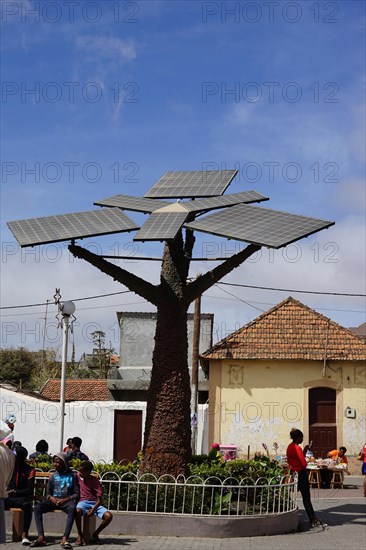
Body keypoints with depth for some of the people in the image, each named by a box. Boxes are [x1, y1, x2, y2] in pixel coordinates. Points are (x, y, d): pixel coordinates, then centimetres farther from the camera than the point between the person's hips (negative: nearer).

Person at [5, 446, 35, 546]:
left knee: (27, 505, -39)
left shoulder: (30, 470, -1)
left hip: (22, 497, -3)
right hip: (8, 497, 3)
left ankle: (24, 534, -40)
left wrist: (15, 492, -15)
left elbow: (30, 490, -5)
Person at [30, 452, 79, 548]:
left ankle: (65, 538, -46)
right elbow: (48, 493, 16)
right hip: (54, 500, 3)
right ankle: (41, 537, -35)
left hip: (67, 500, -3)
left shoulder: (73, 475, 6)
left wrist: (65, 500, -15)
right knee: (37, 507, -26)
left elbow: (77, 493, 1)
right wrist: (51, 498, -8)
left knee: (72, 508, -39)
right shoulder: (53, 476, 16)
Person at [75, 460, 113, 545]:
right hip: (83, 502, 0)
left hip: (95, 503, 0)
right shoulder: (78, 476, 7)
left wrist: (93, 509, -22)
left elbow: (99, 499, -6)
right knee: (77, 511, -39)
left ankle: (95, 534, -2)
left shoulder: (95, 481, -1)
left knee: (109, 516, -27)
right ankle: (80, 535, -17)